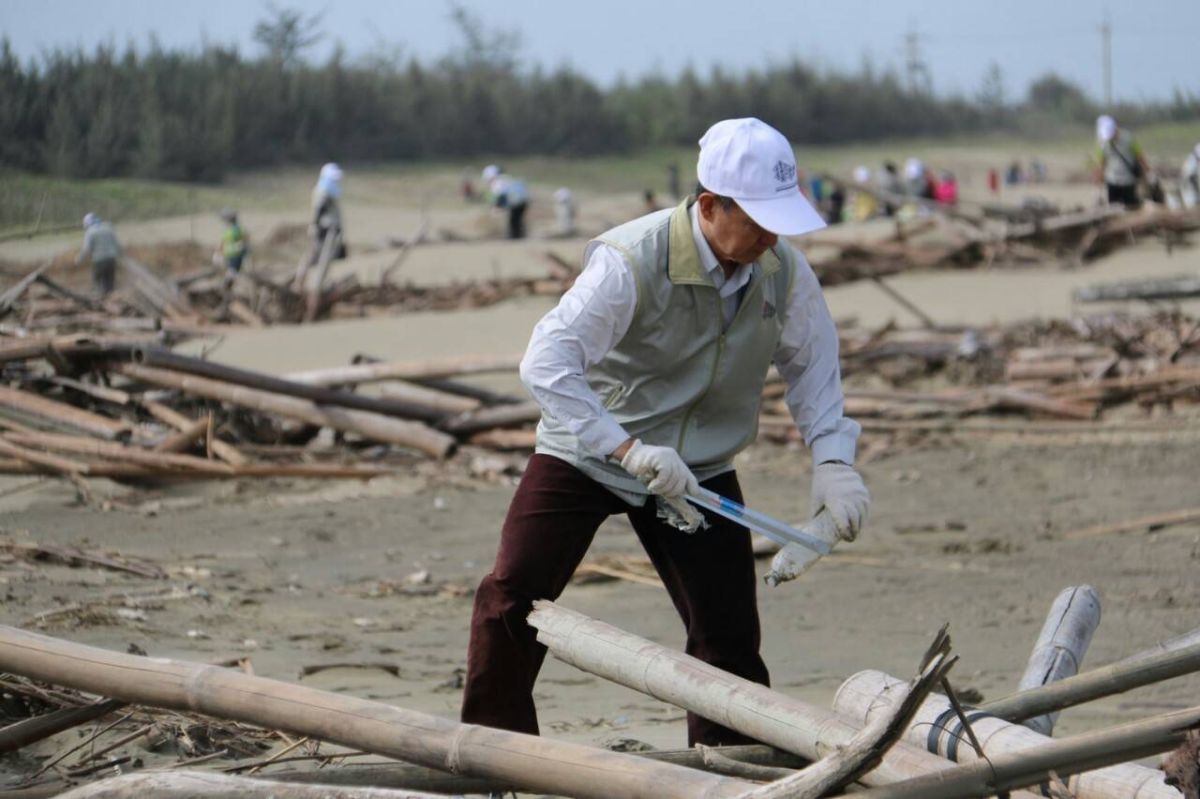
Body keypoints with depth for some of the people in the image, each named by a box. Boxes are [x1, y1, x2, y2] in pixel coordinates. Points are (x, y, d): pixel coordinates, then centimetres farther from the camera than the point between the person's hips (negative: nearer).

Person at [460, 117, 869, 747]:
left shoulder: (784, 272, -12)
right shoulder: (631, 260, -29)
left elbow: (811, 364, 4)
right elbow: (546, 364, -32)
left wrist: (832, 459, -11)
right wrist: (629, 449, -40)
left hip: (700, 467, 4)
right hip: (585, 453, -4)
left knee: (729, 633, -2)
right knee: (510, 599, -13)